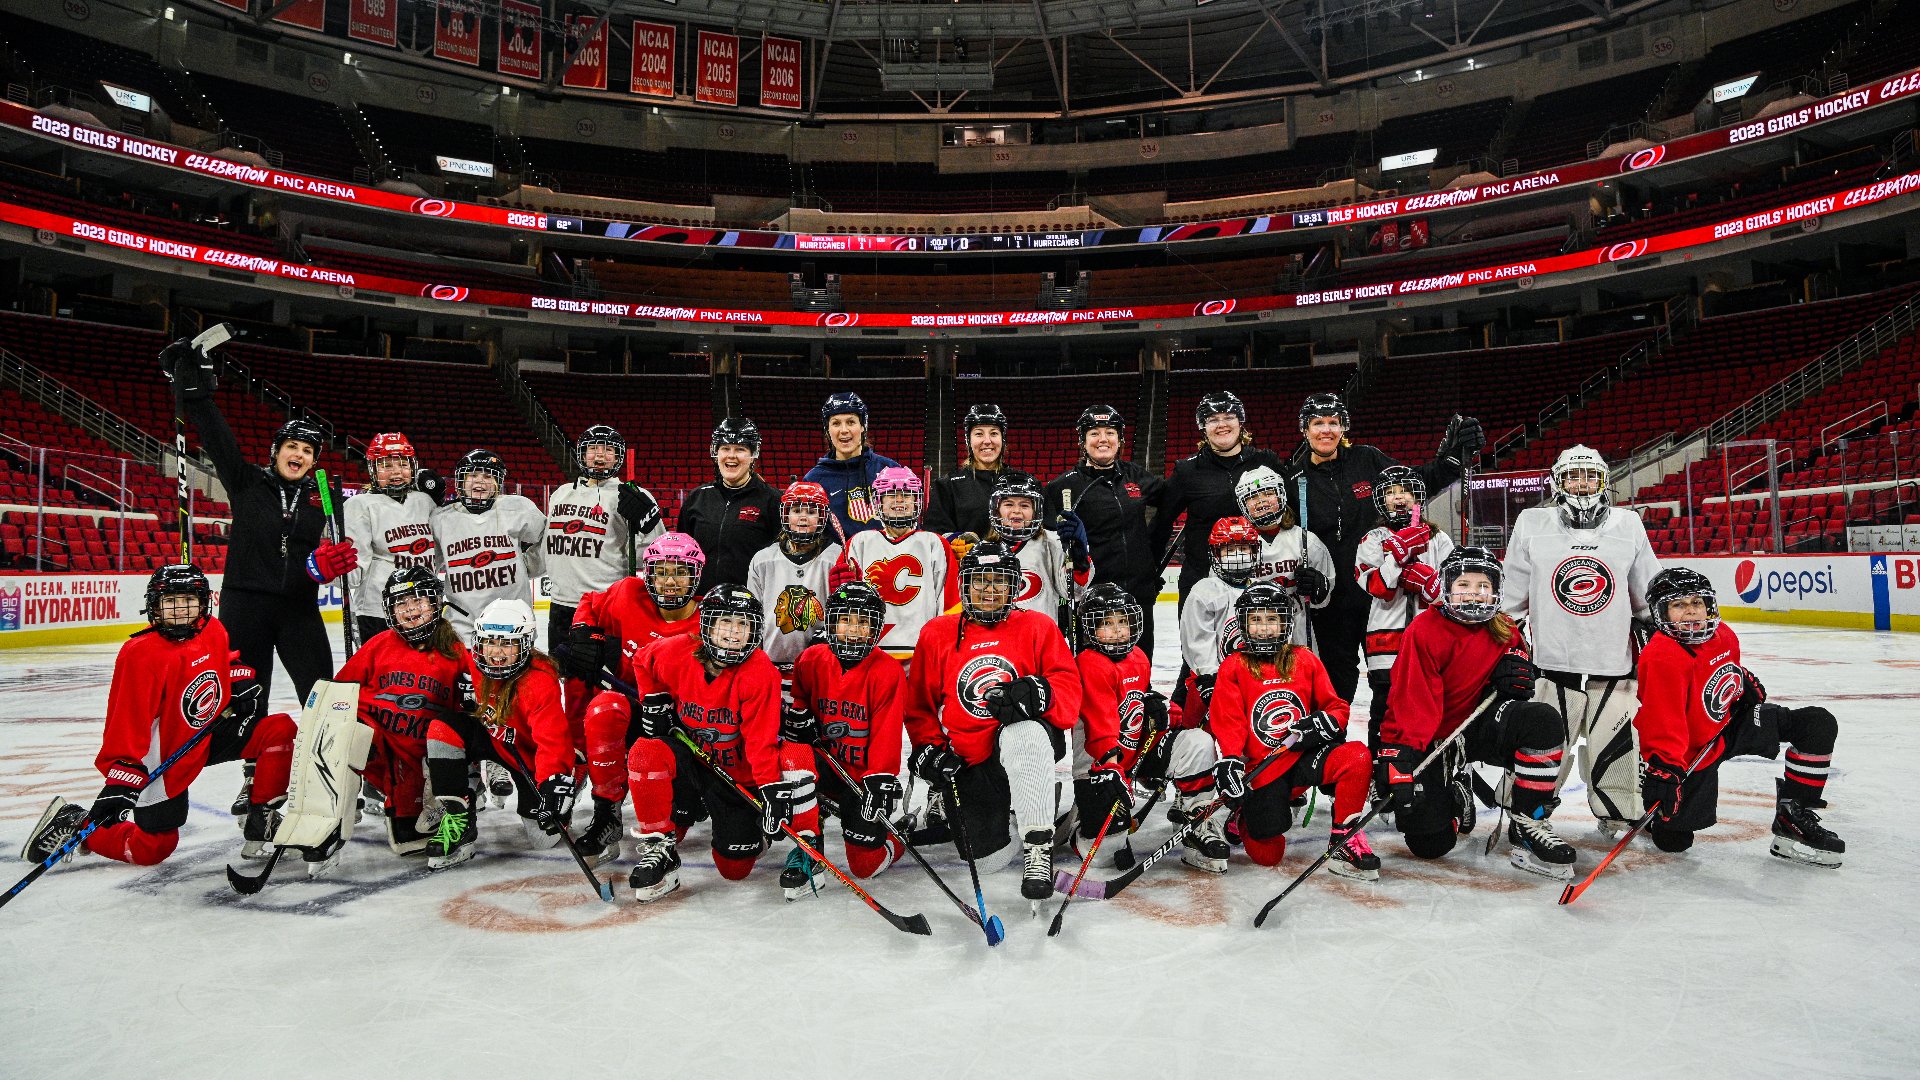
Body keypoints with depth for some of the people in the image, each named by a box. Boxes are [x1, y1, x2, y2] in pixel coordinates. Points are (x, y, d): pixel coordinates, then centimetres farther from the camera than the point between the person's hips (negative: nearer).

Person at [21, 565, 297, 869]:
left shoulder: (213, 630, -3)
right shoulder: (142, 654, -24)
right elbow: (127, 724, -26)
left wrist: (242, 680, 4)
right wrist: (120, 783, -30)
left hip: (209, 735, 6)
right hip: (164, 758, -6)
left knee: (280, 729, -11)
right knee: (153, 849, -2)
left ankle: (261, 820, -1)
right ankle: (76, 824, 21)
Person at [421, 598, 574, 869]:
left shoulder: (540, 682, -32)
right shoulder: (473, 665, -13)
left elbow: (553, 739, -39)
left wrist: (554, 781, -52)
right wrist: (464, 689, -11)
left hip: (529, 757, -5)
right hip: (493, 739, 5)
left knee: (544, 838, -8)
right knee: (442, 728, -23)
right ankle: (456, 815, -16)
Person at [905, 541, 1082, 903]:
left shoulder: (1037, 627, 5)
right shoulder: (937, 633, 10)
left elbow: (1069, 687, -3)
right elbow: (918, 703, 13)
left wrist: (1036, 693, -25)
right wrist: (929, 749, -1)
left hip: (1029, 740, -2)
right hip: (969, 763, 2)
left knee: (1024, 735, -39)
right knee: (982, 850, -9)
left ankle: (1038, 844, -28)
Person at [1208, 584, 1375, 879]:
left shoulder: (1306, 661, 6)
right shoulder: (1233, 668, 0)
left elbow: (1336, 707, 8)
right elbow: (1227, 723, -5)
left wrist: (1326, 722, -15)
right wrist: (1230, 761, -20)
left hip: (1305, 755, 2)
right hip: (1261, 768, -2)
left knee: (1358, 757, -28)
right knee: (1266, 855, -8)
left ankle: (1344, 840, -12)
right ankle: (1241, 815, 27)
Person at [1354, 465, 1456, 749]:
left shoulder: (1438, 538, 10)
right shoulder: (1373, 540, 5)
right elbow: (1379, 587, -11)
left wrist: (1422, 577, -14)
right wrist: (1402, 548, -17)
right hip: (1387, 639, -1)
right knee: (1385, 710, 1)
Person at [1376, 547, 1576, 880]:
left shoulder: (1506, 632, 0)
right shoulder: (1424, 631, -16)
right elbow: (1410, 701, -19)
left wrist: (1517, 672, -8)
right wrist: (1397, 754, -27)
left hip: (1482, 725, 4)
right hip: (1433, 738, -4)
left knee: (1544, 721, -28)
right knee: (1431, 844, -10)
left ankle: (1526, 827, -16)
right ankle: (1456, 790, 26)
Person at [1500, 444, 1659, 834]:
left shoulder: (1628, 524, 6)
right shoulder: (1531, 524, 1)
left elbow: (1648, 596, 14)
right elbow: (1511, 596, 7)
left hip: (1615, 667, 2)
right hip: (1552, 666, -1)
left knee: (1615, 749, 7)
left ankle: (1618, 816, 28)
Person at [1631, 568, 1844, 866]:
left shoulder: (1724, 635, -1)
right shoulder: (1662, 659, -29)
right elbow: (1662, 721, -35)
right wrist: (1663, 768, -41)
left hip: (1732, 720, 8)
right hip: (1693, 751, -8)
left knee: (1819, 724, -1)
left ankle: (1794, 816, 1)